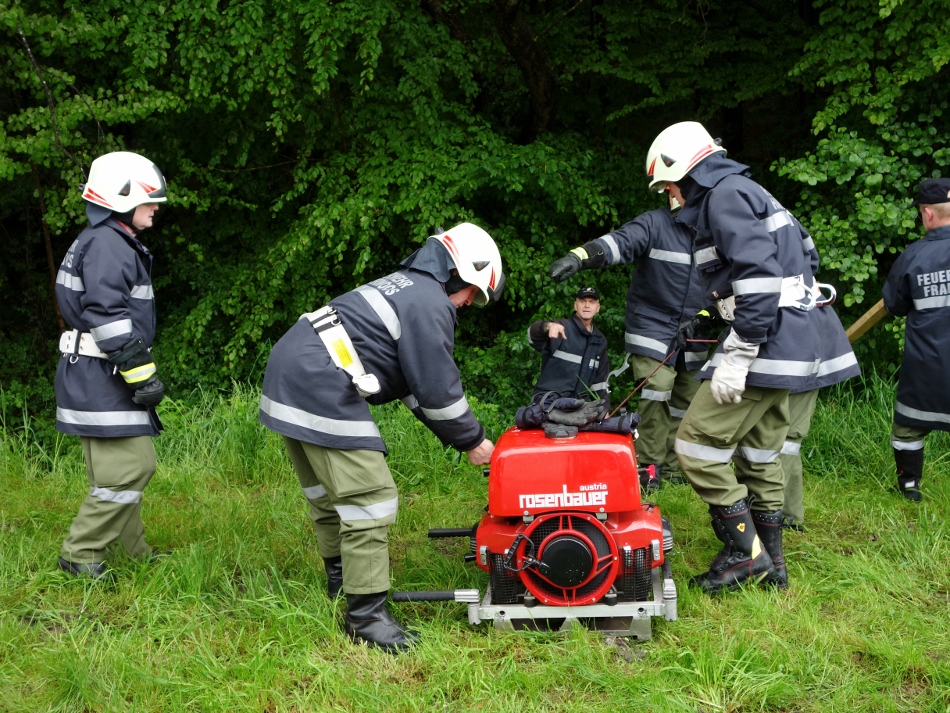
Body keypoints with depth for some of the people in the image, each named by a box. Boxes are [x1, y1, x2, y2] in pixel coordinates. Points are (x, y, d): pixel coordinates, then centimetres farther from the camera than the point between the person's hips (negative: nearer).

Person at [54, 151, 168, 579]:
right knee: (129, 466, -11)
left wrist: (139, 372, 25)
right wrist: (141, 373, -20)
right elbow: (107, 316, -23)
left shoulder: (115, 243, 19)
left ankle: (134, 552, 23)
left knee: (131, 465, 15)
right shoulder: (106, 244, -15)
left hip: (103, 378, 11)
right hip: (100, 379, -11)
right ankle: (80, 555, -2)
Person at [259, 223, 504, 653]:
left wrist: (456, 436, 24)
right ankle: (365, 615, -3)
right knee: (369, 499, -7)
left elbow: (418, 384, 26)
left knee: (328, 492, 24)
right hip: (322, 391, -11)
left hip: (289, 371, 11)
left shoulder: (408, 286, 23)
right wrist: (471, 441, 5)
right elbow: (437, 389, -10)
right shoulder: (431, 306, -9)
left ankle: (341, 577, 40)